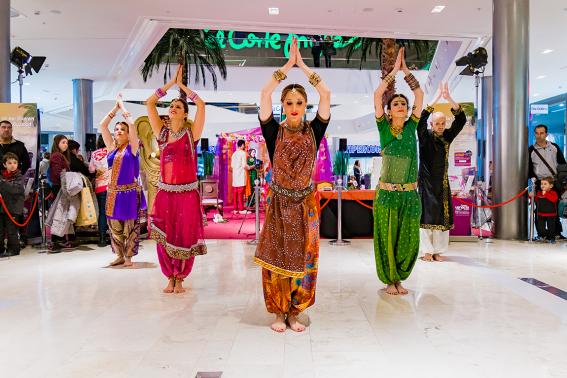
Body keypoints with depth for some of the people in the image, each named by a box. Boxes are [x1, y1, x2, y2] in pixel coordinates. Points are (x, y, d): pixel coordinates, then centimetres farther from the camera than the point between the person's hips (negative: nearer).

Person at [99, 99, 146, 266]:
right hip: (113, 192, 5)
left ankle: (128, 257, 11)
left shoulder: (132, 147, 0)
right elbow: (102, 125, 10)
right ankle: (120, 256, 23)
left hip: (129, 191, -4)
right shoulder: (112, 147, 11)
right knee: (115, 226, 10)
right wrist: (116, 107, 12)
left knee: (130, 226, 1)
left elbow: (132, 124, -10)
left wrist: (123, 107, 3)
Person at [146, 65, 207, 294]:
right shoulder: (162, 133, 7)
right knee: (165, 238, 7)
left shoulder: (192, 133, 0)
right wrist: (171, 82, 8)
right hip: (165, 192, 3)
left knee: (185, 237, 5)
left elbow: (201, 104, -9)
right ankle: (170, 278, 23)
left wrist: (182, 85, 3)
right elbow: (149, 103, 6)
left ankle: (179, 279, 20)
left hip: (187, 193, -2)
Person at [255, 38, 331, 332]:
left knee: (303, 258, 6)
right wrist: (288, 64, -7)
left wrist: (303, 66, -4)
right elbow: (265, 93, -13)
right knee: (276, 258, 4)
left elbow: (326, 94, -9)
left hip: (305, 204, 1)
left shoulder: (314, 131, 0)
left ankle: (294, 312, 22)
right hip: (279, 203, -1)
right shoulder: (274, 132, -3)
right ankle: (278, 312, 20)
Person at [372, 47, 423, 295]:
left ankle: (399, 278, 26)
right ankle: (389, 280, 21)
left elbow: (419, 94, 7)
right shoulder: (384, 128, 1)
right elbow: (377, 95, -7)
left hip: (410, 194, 3)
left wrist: (406, 69, 7)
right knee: (387, 239, 5)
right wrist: (395, 70, -2)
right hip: (387, 194, -3)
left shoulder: (411, 127, 8)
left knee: (407, 240, 8)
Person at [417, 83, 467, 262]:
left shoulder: (447, 136, 7)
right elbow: (421, 118, -20)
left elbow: (461, 119, -2)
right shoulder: (425, 136, -3)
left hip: (442, 183, 4)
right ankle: (427, 251, 2)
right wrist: (436, 98, -24)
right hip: (426, 182, -4)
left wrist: (449, 99, -14)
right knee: (426, 215, -3)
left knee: (442, 215, 4)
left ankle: (438, 251, 11)